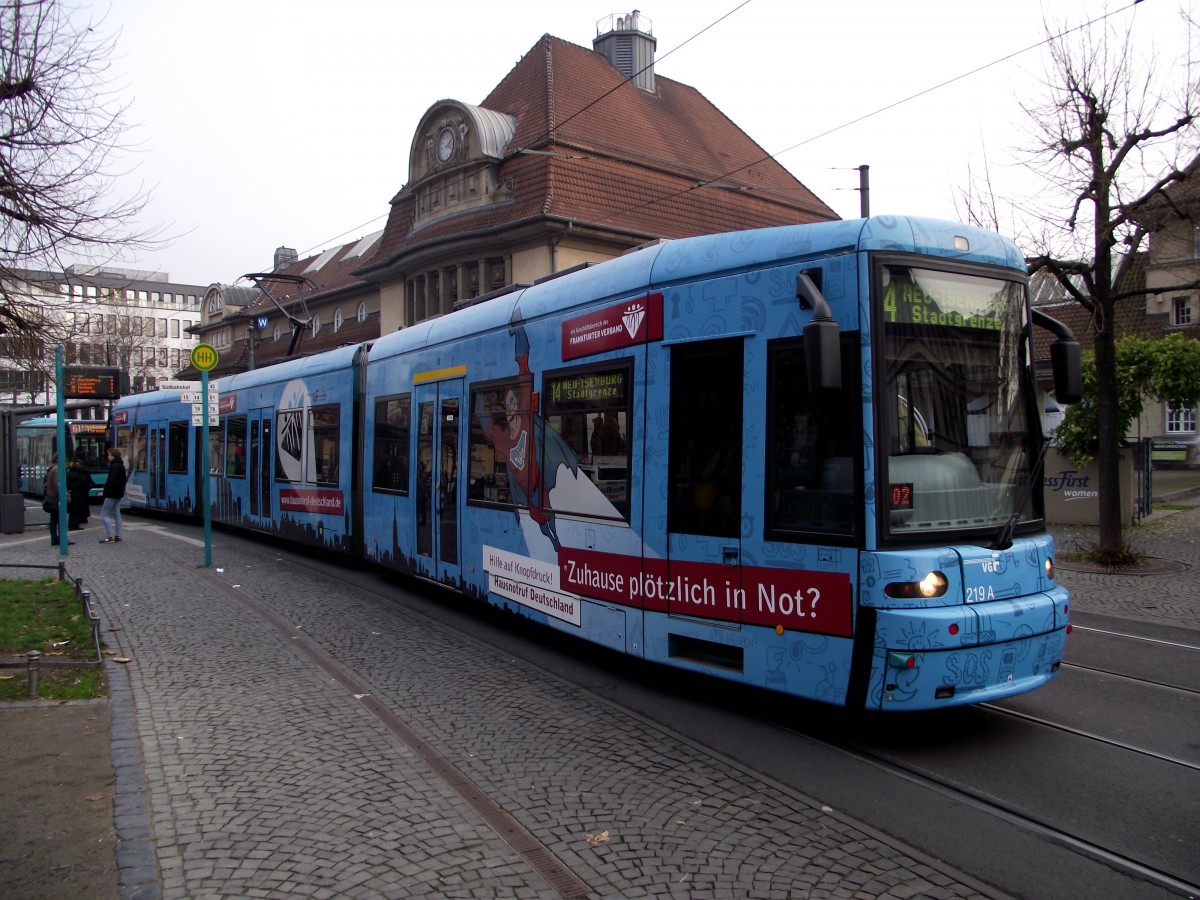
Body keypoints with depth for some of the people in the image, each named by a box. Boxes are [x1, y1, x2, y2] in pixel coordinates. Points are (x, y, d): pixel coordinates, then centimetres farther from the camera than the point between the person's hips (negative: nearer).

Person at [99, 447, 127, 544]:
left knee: (104, 515, -5)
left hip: (111, 495, -10)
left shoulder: (114, 466, -16)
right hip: (119, 494, 10)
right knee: (116, 514, 10)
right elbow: (123, 481, 17)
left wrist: (105, 493, -16)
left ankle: (110, 537, -9)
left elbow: (112, 481, -23)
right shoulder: (121, 466, 14)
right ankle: (117, 536, 11)